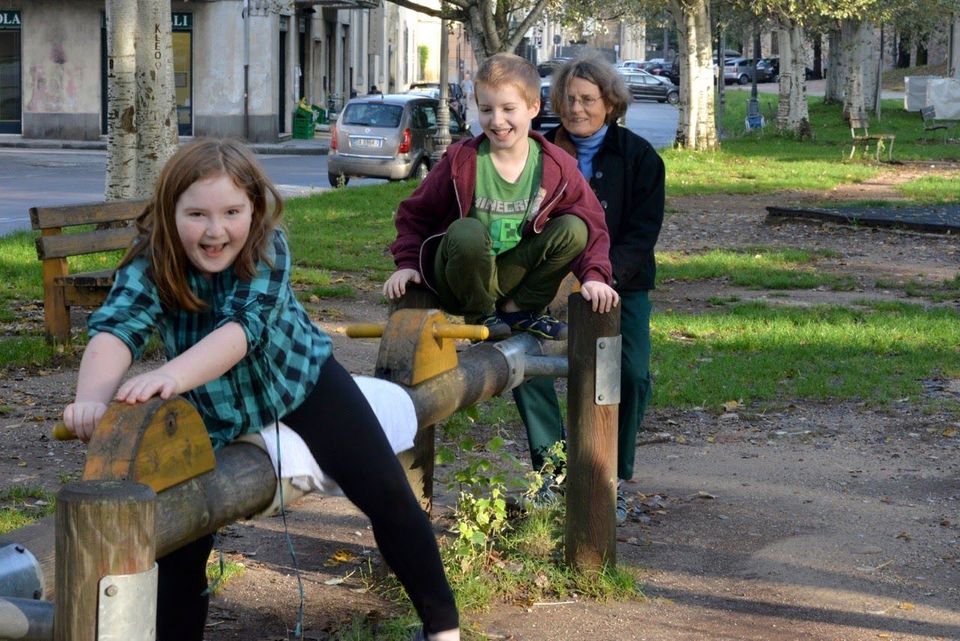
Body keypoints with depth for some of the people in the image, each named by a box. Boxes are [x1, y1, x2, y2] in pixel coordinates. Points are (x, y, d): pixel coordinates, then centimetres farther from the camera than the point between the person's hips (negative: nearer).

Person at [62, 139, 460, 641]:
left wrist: (173, 374, -63)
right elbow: (114, 330, -42)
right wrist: (93, 397, -65)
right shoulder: (149, 266, -24)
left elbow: (243, 327, -44)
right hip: (214, 416, 1)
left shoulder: (267, 249, -27)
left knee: (386, 493, -5)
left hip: (304, 384, -1)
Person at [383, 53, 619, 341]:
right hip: (466, 282, -2)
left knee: (574, 227, -16)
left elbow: (591, 222, -5)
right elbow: (414, 214, -1)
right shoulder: (461, 161, -11)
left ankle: (519, 310, -3)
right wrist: (408, 263, -14)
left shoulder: (556, 167, -6)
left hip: (512, 276, 2)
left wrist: (594, 276, -20)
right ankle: (480, 315, -8)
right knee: (466, 231, -35)